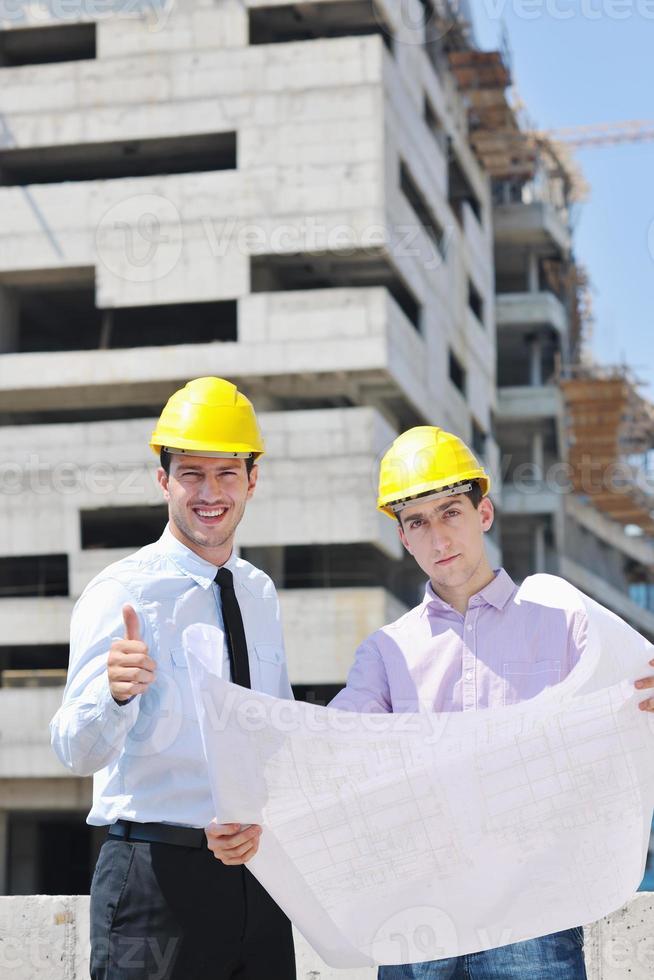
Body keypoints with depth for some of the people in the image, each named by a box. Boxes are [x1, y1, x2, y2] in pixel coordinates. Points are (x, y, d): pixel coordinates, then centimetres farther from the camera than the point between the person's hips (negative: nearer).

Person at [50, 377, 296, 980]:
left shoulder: (261, 594, 10)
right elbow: (79, 752, -21)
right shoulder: (121, 594, -9)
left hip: (257, 868, 5)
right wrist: (115, 691, -42)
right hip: (155, 878, -5)